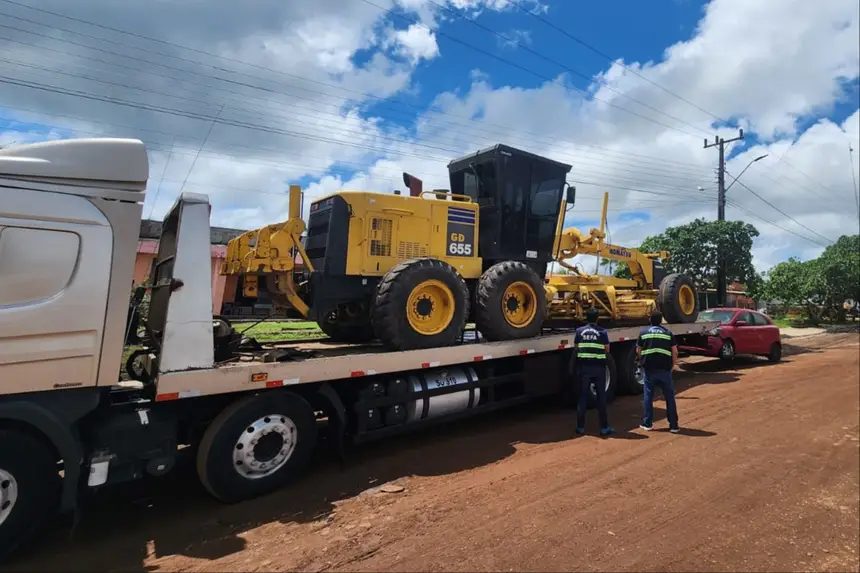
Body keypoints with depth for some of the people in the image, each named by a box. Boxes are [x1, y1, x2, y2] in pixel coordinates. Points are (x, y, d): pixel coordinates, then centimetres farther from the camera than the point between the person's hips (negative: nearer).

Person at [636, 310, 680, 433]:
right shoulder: (668, 333, 6)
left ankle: (647, 424, 13)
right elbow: (675, 352, 4)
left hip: (649, 369, 0)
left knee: (648, 396, 9)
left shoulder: (644, 332, 6)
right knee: (669, 397, 9)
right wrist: (672, 365, 14)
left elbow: (638, 351, 9)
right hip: (664, 369, 0)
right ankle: (674, 425, 12)